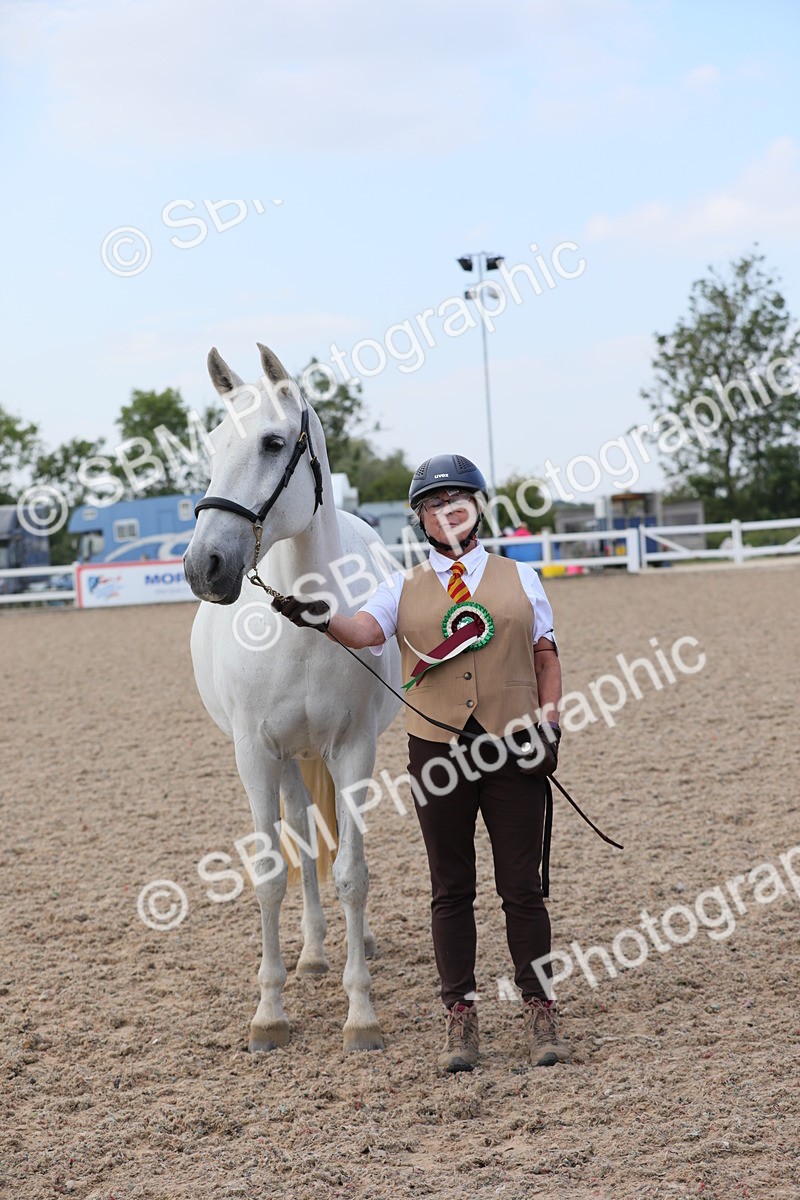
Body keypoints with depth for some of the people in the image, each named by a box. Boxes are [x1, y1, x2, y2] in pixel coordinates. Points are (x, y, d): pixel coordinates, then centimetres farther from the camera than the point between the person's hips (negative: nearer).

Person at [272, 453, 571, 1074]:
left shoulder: (519, 578, 10)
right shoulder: (404, 588, 8)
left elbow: (546, 656, 12)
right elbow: (365, 630, -12)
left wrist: (550, 718, -3)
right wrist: (323, 619, -33)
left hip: (514, 747, 0)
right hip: (437, 751, 1)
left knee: (522, 888, 3)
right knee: (451, 891, 7)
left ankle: (541, 1013, 12)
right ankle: (460, 1018, 14)